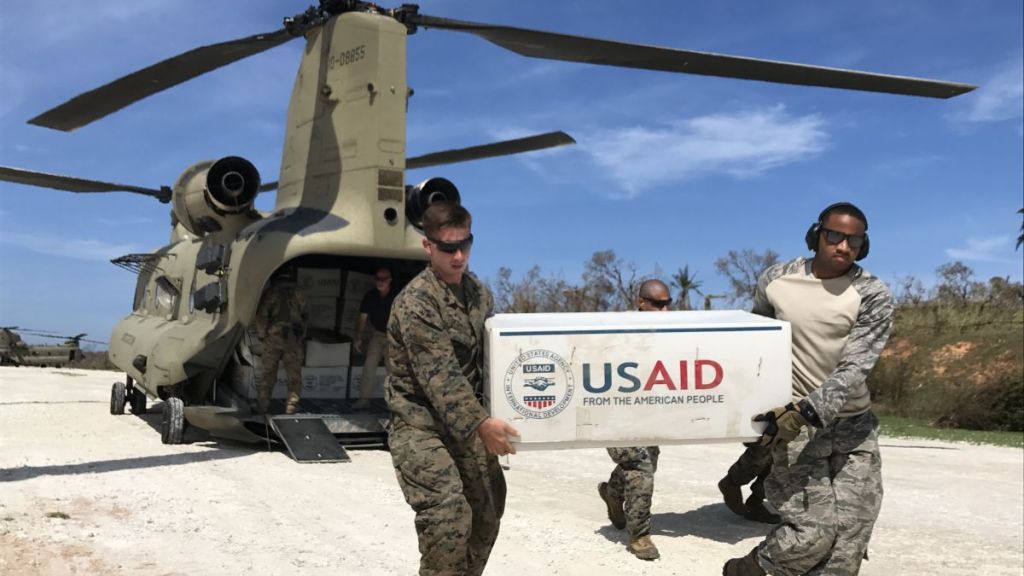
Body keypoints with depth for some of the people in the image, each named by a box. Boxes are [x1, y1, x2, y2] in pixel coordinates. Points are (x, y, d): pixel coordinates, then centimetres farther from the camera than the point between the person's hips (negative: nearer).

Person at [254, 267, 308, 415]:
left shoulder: (270, 292, -1)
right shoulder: (298, 293, 5)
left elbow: (261, 315, -6)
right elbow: (305, 315, 7)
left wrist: (263, 334, 4)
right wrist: (302, 335, 17)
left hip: (273, 337, 0)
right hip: (294, 339, 1)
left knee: (268, 374, 8)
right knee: (294, 374, 6)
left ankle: (263, 406, 8)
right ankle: (292, 404, -4)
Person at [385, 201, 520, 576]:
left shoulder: (479, 292, 5)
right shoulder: (415, 303, -19)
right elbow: (440, 375, -28)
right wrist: (480, 423, -36)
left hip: (467, 425, 8)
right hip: (421, 425, -7)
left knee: (486, 516, 15)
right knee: (449, 517, -22)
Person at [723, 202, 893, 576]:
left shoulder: (874, 295, -10)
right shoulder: (774, 281, -6)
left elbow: (854, 368, -19)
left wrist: (805, 412, -32)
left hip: (854, 426, 2)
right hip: (794, 423, -1)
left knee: (849, 541, 0)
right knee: (812, 532, -10)